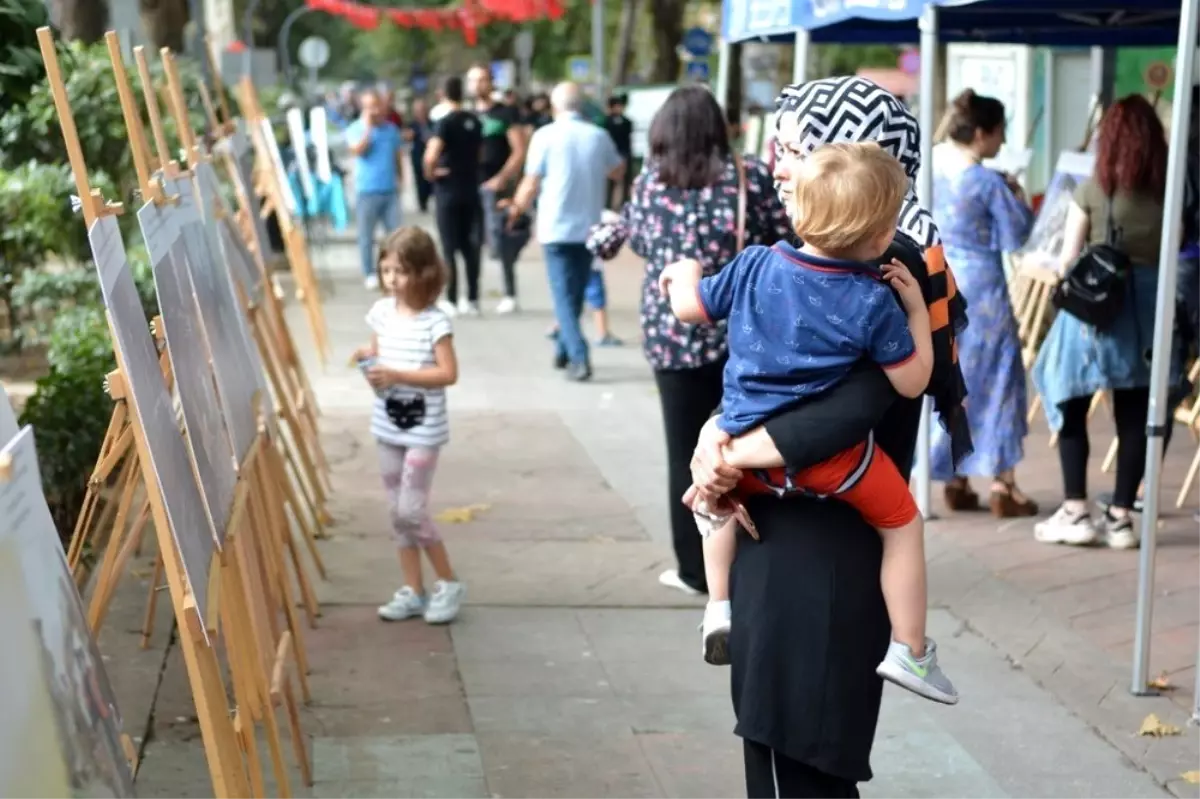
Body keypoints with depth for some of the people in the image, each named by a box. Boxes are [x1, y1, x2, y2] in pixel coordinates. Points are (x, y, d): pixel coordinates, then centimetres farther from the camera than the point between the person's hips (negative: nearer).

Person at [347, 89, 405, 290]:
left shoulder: (391, 128, 10)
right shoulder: (355, 129, -2)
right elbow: (357, 150, -20)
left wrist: (400, 179, 13)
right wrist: (368, 127, -16)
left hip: (391, 190, 4)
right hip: (367, 191, -3)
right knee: (366, 236, 1)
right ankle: (370, 275, 8)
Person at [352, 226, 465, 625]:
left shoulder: (435, 321, -15)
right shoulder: (381, 312, 3)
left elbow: (448, 373, -18)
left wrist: (397, 374, -24)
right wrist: (368, 361, -6)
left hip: (423, 429, -6)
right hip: (387, 426, 7)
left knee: (411, 511, -7)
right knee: (397, 511, 10)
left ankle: (448, 583, 9)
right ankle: (412, 591, 19)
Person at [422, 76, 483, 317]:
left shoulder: (445, 122, -14)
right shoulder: (473, 121, 6)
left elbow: (432, 154, -27)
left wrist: (430, 173, -11)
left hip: (448, 191, -6)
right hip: (470, 190, 6)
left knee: (449, 247, -2)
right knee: (468, 244, 13)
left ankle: (451, 300, -2)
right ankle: (472, 297, 15)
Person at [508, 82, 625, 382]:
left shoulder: (545, 136, -10)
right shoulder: (599, 136, -1)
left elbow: (531, 184, -7)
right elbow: (617, 172, 16)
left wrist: (518, 208, 11)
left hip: (556, 227, -3)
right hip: (588, 228, 3)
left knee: (564, 296, -1)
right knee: (576, 292, 18)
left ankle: (579, 358, -14)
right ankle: (563, 350, 29)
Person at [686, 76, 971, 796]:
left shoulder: (891, 271, -17)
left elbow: (852, 409, -28)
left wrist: (731, 456, -20)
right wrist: (717, 435, -11)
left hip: (831, 540, -8)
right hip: (778, 522, 8)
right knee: (770, 734, 17)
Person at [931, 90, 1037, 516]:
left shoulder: (929, 172, 2)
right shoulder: (989, 182, -14)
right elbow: (1016, 236, -10)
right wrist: (1018, 197, 6)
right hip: (981, 291, -6)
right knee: (994, 380, 4)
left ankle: (956, 481, 16)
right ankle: (1002, 485, 6)